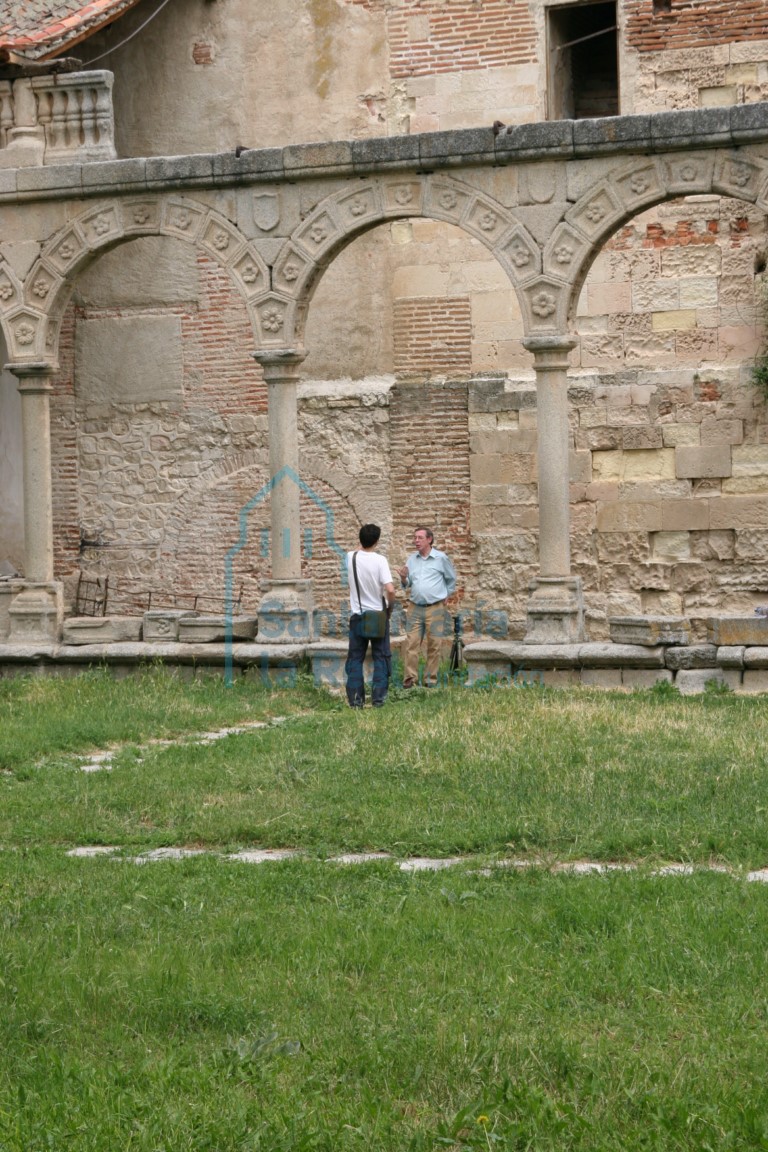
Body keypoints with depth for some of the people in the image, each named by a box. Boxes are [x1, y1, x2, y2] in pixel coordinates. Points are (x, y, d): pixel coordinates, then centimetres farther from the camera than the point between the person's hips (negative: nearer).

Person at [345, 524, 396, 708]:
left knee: (355, 658, 8)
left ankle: (355, 699, 6)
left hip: (357, 616, 2)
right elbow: (390, 589, -20)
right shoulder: (380, 560, -14)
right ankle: (378, 698, 4)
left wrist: (363, 541, 21)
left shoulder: (351, 558, -4)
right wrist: (390, 606, -4)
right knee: (381, 658, 8)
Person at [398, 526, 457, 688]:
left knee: (434, 646, 2)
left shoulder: (441, 558, -1)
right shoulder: (411, 559, 9)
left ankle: (431, 679, 8)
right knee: (411, 644, -5)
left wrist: (446, 596, 10)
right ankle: (410, 678, -4)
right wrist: (403, 578, -7)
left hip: (435, 608, -3)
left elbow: (451, 579, 12)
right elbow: (406, 584, 13)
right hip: (415, 608, 3)